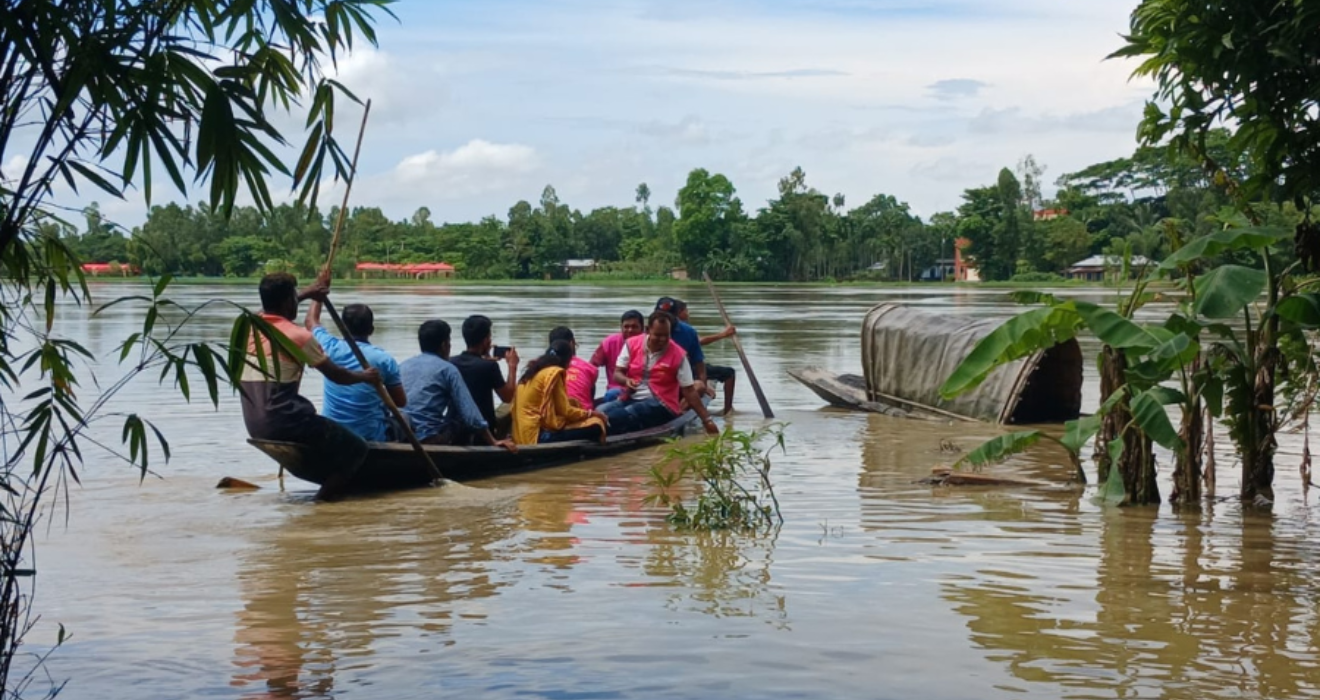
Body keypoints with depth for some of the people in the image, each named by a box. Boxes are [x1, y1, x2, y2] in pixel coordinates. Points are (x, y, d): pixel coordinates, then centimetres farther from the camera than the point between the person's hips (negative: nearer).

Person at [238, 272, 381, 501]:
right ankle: (326, 495, -7)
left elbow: (274, 306, 34)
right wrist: (365, 376, 17)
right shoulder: (298, 335, -12)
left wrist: (308, 293, 44)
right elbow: (336, 375, -2)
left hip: (255, 426, 8)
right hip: (283, 421, -8)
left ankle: (328, 483, 30)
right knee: (356, 448, 1)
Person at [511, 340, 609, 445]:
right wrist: (590, 413, 6)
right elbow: (565, 411, -8)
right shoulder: (553, 372, -8)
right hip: (539, 435, -9)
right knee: (595, 426, -9)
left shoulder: (533, 372, 17)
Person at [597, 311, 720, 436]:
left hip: (661, 405, -4)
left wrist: (707, 420, -8)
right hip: (631, 398, 4)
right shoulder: (632, 344, 3)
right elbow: (617, 373, 7)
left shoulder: (678, 355, -6)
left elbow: (689, 391, -3)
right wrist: (626, 380, -18)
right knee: (601, 411, -29)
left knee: (625, 415, -36)